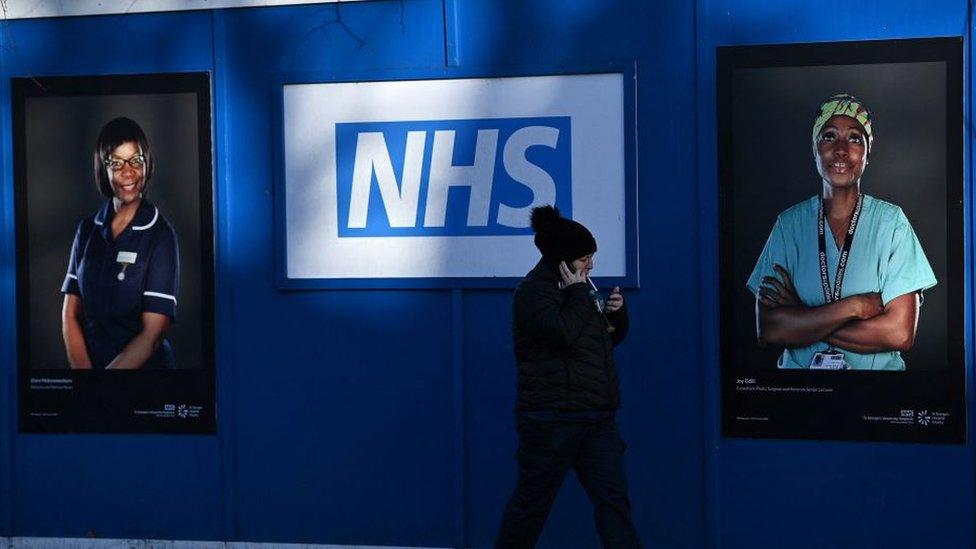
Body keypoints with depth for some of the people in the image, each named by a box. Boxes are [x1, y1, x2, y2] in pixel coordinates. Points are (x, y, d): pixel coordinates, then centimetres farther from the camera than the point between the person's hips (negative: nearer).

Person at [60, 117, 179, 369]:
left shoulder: (160, 235, -4)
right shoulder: (87, 229, 9)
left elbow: (152, 334, -9)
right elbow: (70, 314, 7)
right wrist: (82, 368, -8)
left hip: (144, 366, -3)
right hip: (89, 360, 3)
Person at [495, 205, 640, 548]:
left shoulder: (579, 286, 16)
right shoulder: (533, 291, -9)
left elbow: (612, 337, 25)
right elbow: (563, 332, -26)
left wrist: (617, 312, 5)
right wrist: (579, 294, -13)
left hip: (597, 417, 8)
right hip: (552, 417, -7)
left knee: (613, 496, 0)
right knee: (534, 500, 1)